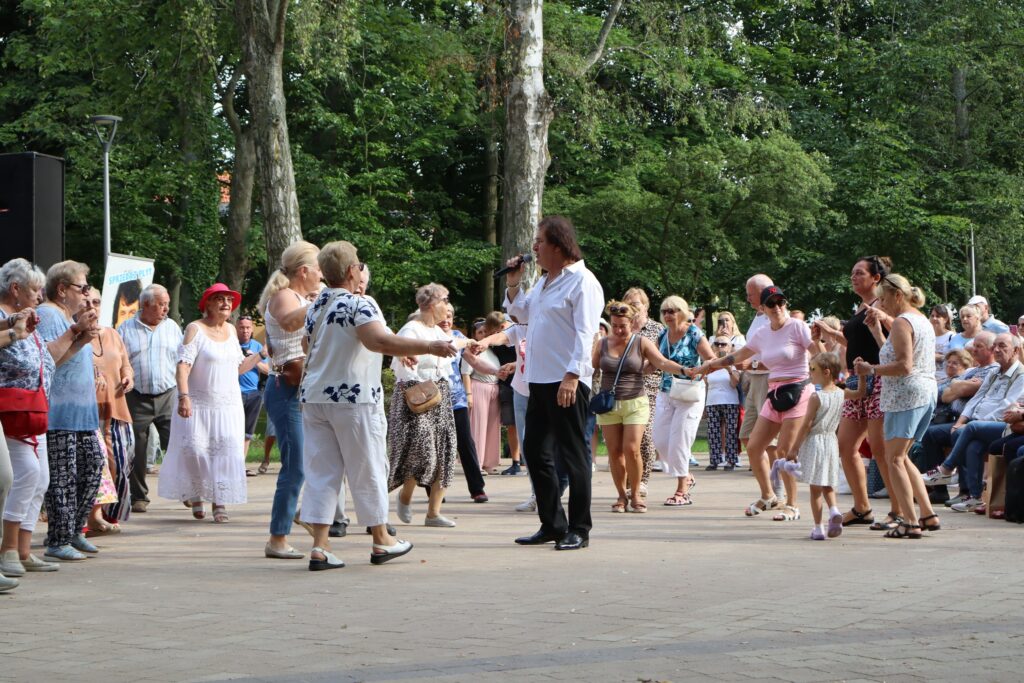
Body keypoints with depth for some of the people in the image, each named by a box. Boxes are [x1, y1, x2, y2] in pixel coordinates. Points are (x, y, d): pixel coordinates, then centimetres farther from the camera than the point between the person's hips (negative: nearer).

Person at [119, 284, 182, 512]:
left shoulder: (172, 327, 10)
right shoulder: (125, 330, 3)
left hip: (167, 397, 1)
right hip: (137, 399, -1)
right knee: (137, 452, 4)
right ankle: (139, 497, 14)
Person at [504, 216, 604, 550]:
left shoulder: (581, 281, -11)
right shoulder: (544, 281, 17)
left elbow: (585, 333, -18)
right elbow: (522, 314, 28)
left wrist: (572, 375, -26)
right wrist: (513, 285, 12)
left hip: (567, 383, -10)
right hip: (539, 381, 10)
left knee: (574, 455, -2)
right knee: (536, 451, 11)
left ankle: (578, 530, 4)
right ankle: (552, 525, 20)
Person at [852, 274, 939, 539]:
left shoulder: (901, 322, -11)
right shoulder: (923, 320, 19)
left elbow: (904, 366, -20)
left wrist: (871, 369, -13)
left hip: (906, 395, -10)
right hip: (927, 393, 10)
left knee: (894, 458, -7)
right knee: (901, 456, 17)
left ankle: (909, 523, -12)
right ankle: (928, 514, 12)